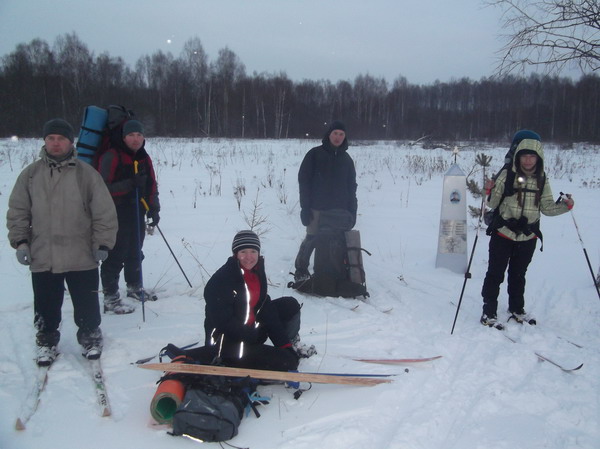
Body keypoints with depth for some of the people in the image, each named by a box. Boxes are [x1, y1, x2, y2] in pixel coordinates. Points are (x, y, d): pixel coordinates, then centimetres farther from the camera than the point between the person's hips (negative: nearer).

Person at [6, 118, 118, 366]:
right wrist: (20, 241, 0)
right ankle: (47, 341, 33)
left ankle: (90, 337, 30)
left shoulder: (86, 173, -3)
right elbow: (17, 211, 9)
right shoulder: (30, 174, 5)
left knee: (86, 304, 9)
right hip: (42, 258, 2)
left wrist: (103, 243, -6)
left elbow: (105, 212, -3)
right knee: (46, 306, 13)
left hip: (82, 257, -2)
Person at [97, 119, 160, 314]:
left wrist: (154, 209, 9)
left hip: (137, 214, 7)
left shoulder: (144, 158, 10)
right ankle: (110, 299, 3)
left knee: (135, 253, 19)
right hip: (116, 216, -7)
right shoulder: (111, 157, -13)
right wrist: (130, 184, -28)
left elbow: (152, 185, 16)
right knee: (115, 256, -5)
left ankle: (135, 287, 37)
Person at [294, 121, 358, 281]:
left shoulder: (346, 158, 11)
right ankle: (301, 271, 18)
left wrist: (352, 211, 6)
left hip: (340, 210, 3)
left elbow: (352, 186, 13)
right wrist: (305, 207, -10)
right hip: (317, 209, -3)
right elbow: (303, 181, -4)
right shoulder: (315, 154, -2)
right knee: (311, 240, 1)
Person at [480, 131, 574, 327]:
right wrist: (489, 191, -25)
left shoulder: (542, 180, -1)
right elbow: (493, 203, -6)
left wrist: (564, 206, -10)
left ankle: (517, 309, 37)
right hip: (503, 234, -3)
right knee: (495, 274, 2)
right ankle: (489, 313, 14)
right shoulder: (507, 175, -10)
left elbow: (547, 207, 5)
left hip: (528, 237, 3)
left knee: (518, 274, 20)